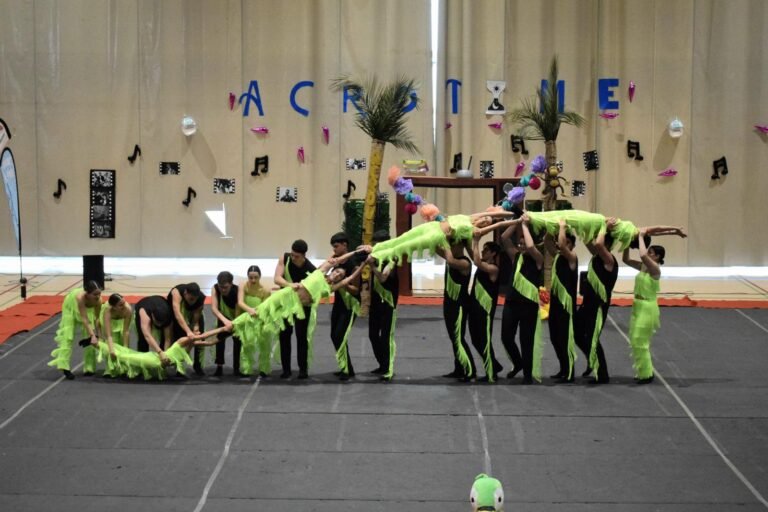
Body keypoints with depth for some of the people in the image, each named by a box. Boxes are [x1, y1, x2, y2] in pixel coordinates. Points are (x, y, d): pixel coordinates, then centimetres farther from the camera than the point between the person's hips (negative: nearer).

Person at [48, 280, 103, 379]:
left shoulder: (98, 301, -36)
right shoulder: (80, 297, -47)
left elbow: (96, 319, -23)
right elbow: (84, 319, -46)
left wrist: (96, 336, -28)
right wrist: (92, 335, -53)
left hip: (88, 308, 4)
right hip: (71, 306, -3)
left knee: (89, 338, -1)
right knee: (67, 336, -9)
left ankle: (89, 367, 6)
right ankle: (64, 367, -9)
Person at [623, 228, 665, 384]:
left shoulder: (656, 269, -16)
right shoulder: (643, 267, 7)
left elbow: (643, 255, -34)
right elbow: (626, 260, 11)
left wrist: (641, 237, -24)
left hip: (647, 308, -9)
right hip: (638, 306, 9)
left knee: (640, 342, -4)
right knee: (636, 341, 13)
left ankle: (646, 374, 6)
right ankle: (643, 371, 22)